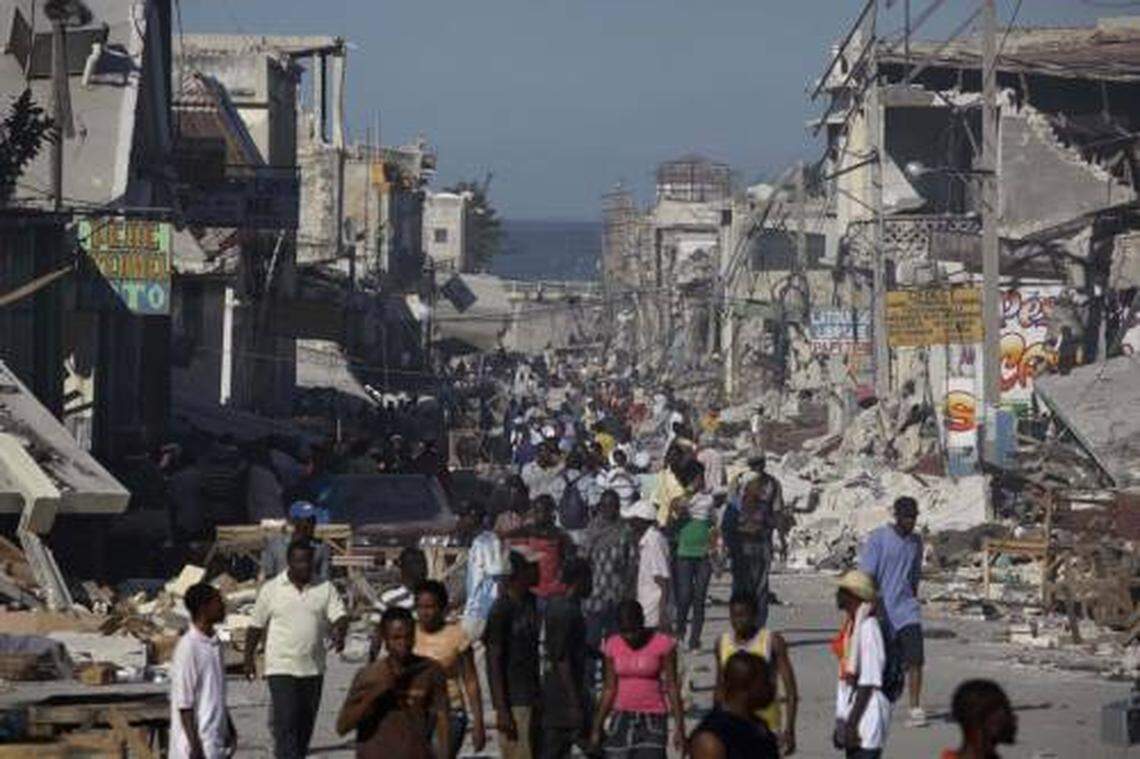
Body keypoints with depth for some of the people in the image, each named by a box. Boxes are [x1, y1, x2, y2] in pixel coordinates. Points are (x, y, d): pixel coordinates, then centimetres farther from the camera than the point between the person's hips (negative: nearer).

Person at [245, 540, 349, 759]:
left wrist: (339, 633, -30)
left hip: (313, 668, 4)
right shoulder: (271, 589, -2)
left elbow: (339, 616, -7)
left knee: (306, 724, 13)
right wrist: (249, 658, 8)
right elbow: (256, 626, 6)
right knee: (286, 722, -13)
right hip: (281, 668, -3)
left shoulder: (325, 589, 3)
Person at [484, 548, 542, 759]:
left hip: (532, 696, 8)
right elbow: (494, 660, -16)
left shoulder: (530, 601, 10)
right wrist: (502, 710, -19)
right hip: (513, 700, -8)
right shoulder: (502, 609, -15)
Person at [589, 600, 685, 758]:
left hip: (653, 720, -4)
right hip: (622, 718, 4)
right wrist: (597, 727, 8)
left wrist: (679, 727, -10)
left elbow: (672, 687, -6)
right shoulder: (613, 646, 2)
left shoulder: (662, 644, -8)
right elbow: (610, 688, 8)